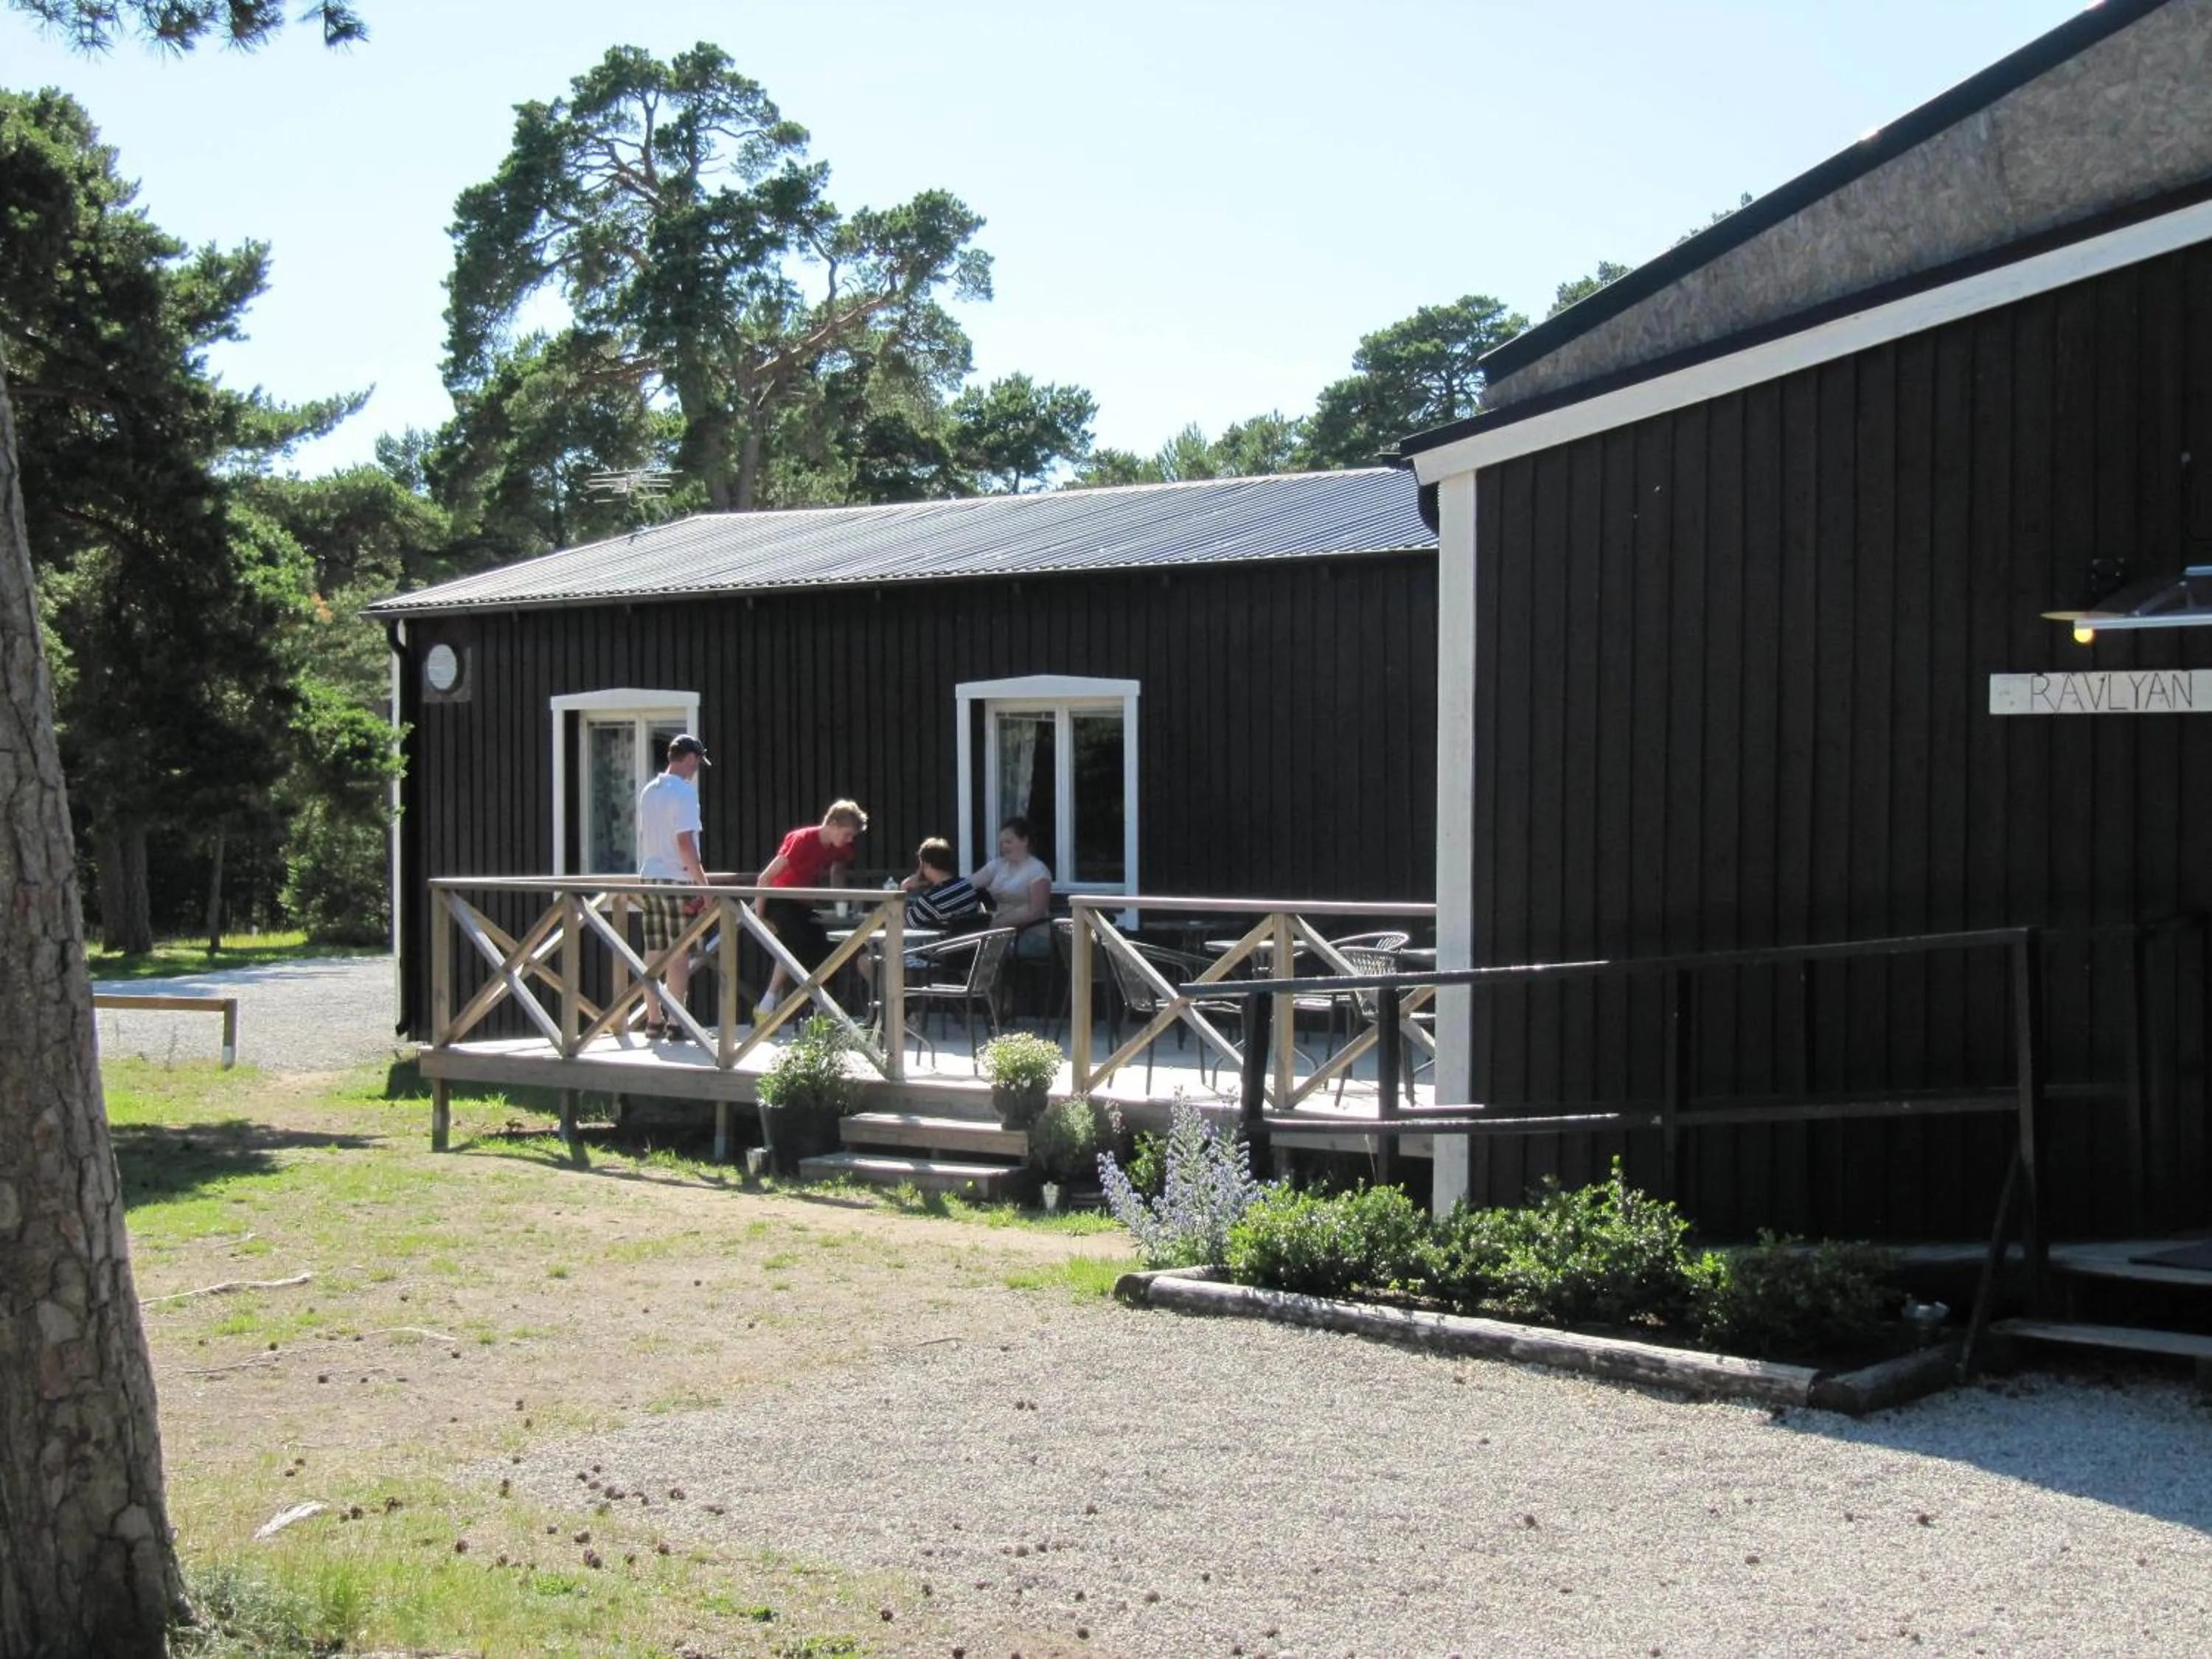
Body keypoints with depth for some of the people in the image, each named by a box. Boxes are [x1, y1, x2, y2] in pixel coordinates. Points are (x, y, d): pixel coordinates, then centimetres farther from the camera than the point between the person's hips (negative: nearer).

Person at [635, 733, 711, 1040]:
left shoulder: (647, 792, 13)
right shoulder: (684, 791, -12)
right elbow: (685, 841, -18)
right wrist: (702, 880, -14)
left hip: (647, 877, 7)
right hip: (676, 879, -7)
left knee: (654, 954, 10)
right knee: (679, 954, -2)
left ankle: (654, 1020, 13)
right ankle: (676, 1023, -2)